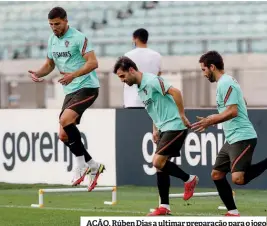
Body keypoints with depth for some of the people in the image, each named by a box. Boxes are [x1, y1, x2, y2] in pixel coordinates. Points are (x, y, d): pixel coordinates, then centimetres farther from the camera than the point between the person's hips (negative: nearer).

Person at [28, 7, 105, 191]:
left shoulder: (78, 38, -12)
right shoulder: (52, 40, 11)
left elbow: (93, 62, -18)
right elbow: (50, 64, 22)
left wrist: (73, 75, -30)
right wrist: (38, 74, 1)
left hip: (87, 87, -8)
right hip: (70, 91, 9)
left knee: (65, 119, -28)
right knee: (64, 135, 2)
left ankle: (82, 165, -16)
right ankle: (93, 166, 15)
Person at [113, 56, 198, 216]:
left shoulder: (151, 81, -15)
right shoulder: (141, 89, 15)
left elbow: (175, 92, -24)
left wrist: (182, 116, -22)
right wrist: (157, 129, 17)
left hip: (175, 126, -10)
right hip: (164, 128, 10)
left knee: (158, 162, -15)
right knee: (160, 166, 6)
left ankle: (189, 179, 5)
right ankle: (164, 207, 10)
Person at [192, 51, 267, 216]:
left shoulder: (225, 83, -14)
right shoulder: (227, 81, 17)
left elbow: (232, 111, -22)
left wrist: (210, 121, -16)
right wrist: (215, 118, 25)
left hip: (242, 137, -11)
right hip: (233, 139, 11)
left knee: (238, 178, -23)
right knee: (217, 174, 8)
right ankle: (233, 212, 8)